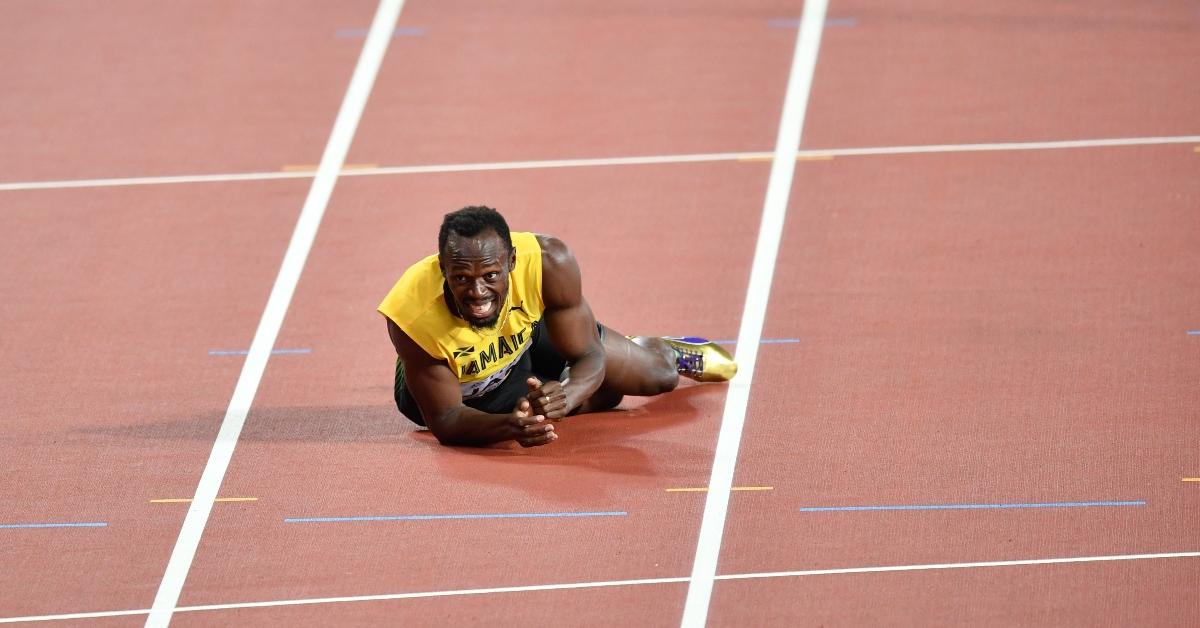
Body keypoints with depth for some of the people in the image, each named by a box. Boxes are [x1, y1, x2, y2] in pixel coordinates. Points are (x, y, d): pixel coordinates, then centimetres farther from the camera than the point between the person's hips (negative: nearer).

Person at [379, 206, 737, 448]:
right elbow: (445, 420, -34)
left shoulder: (549, 262, -39)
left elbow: (589, 357, -27)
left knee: (659, 376, 15)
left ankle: (670, 352, 54)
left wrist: (567, 394, -51)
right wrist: (510, 426, -55)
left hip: (528, 334, 2)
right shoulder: (413, 316, -44)